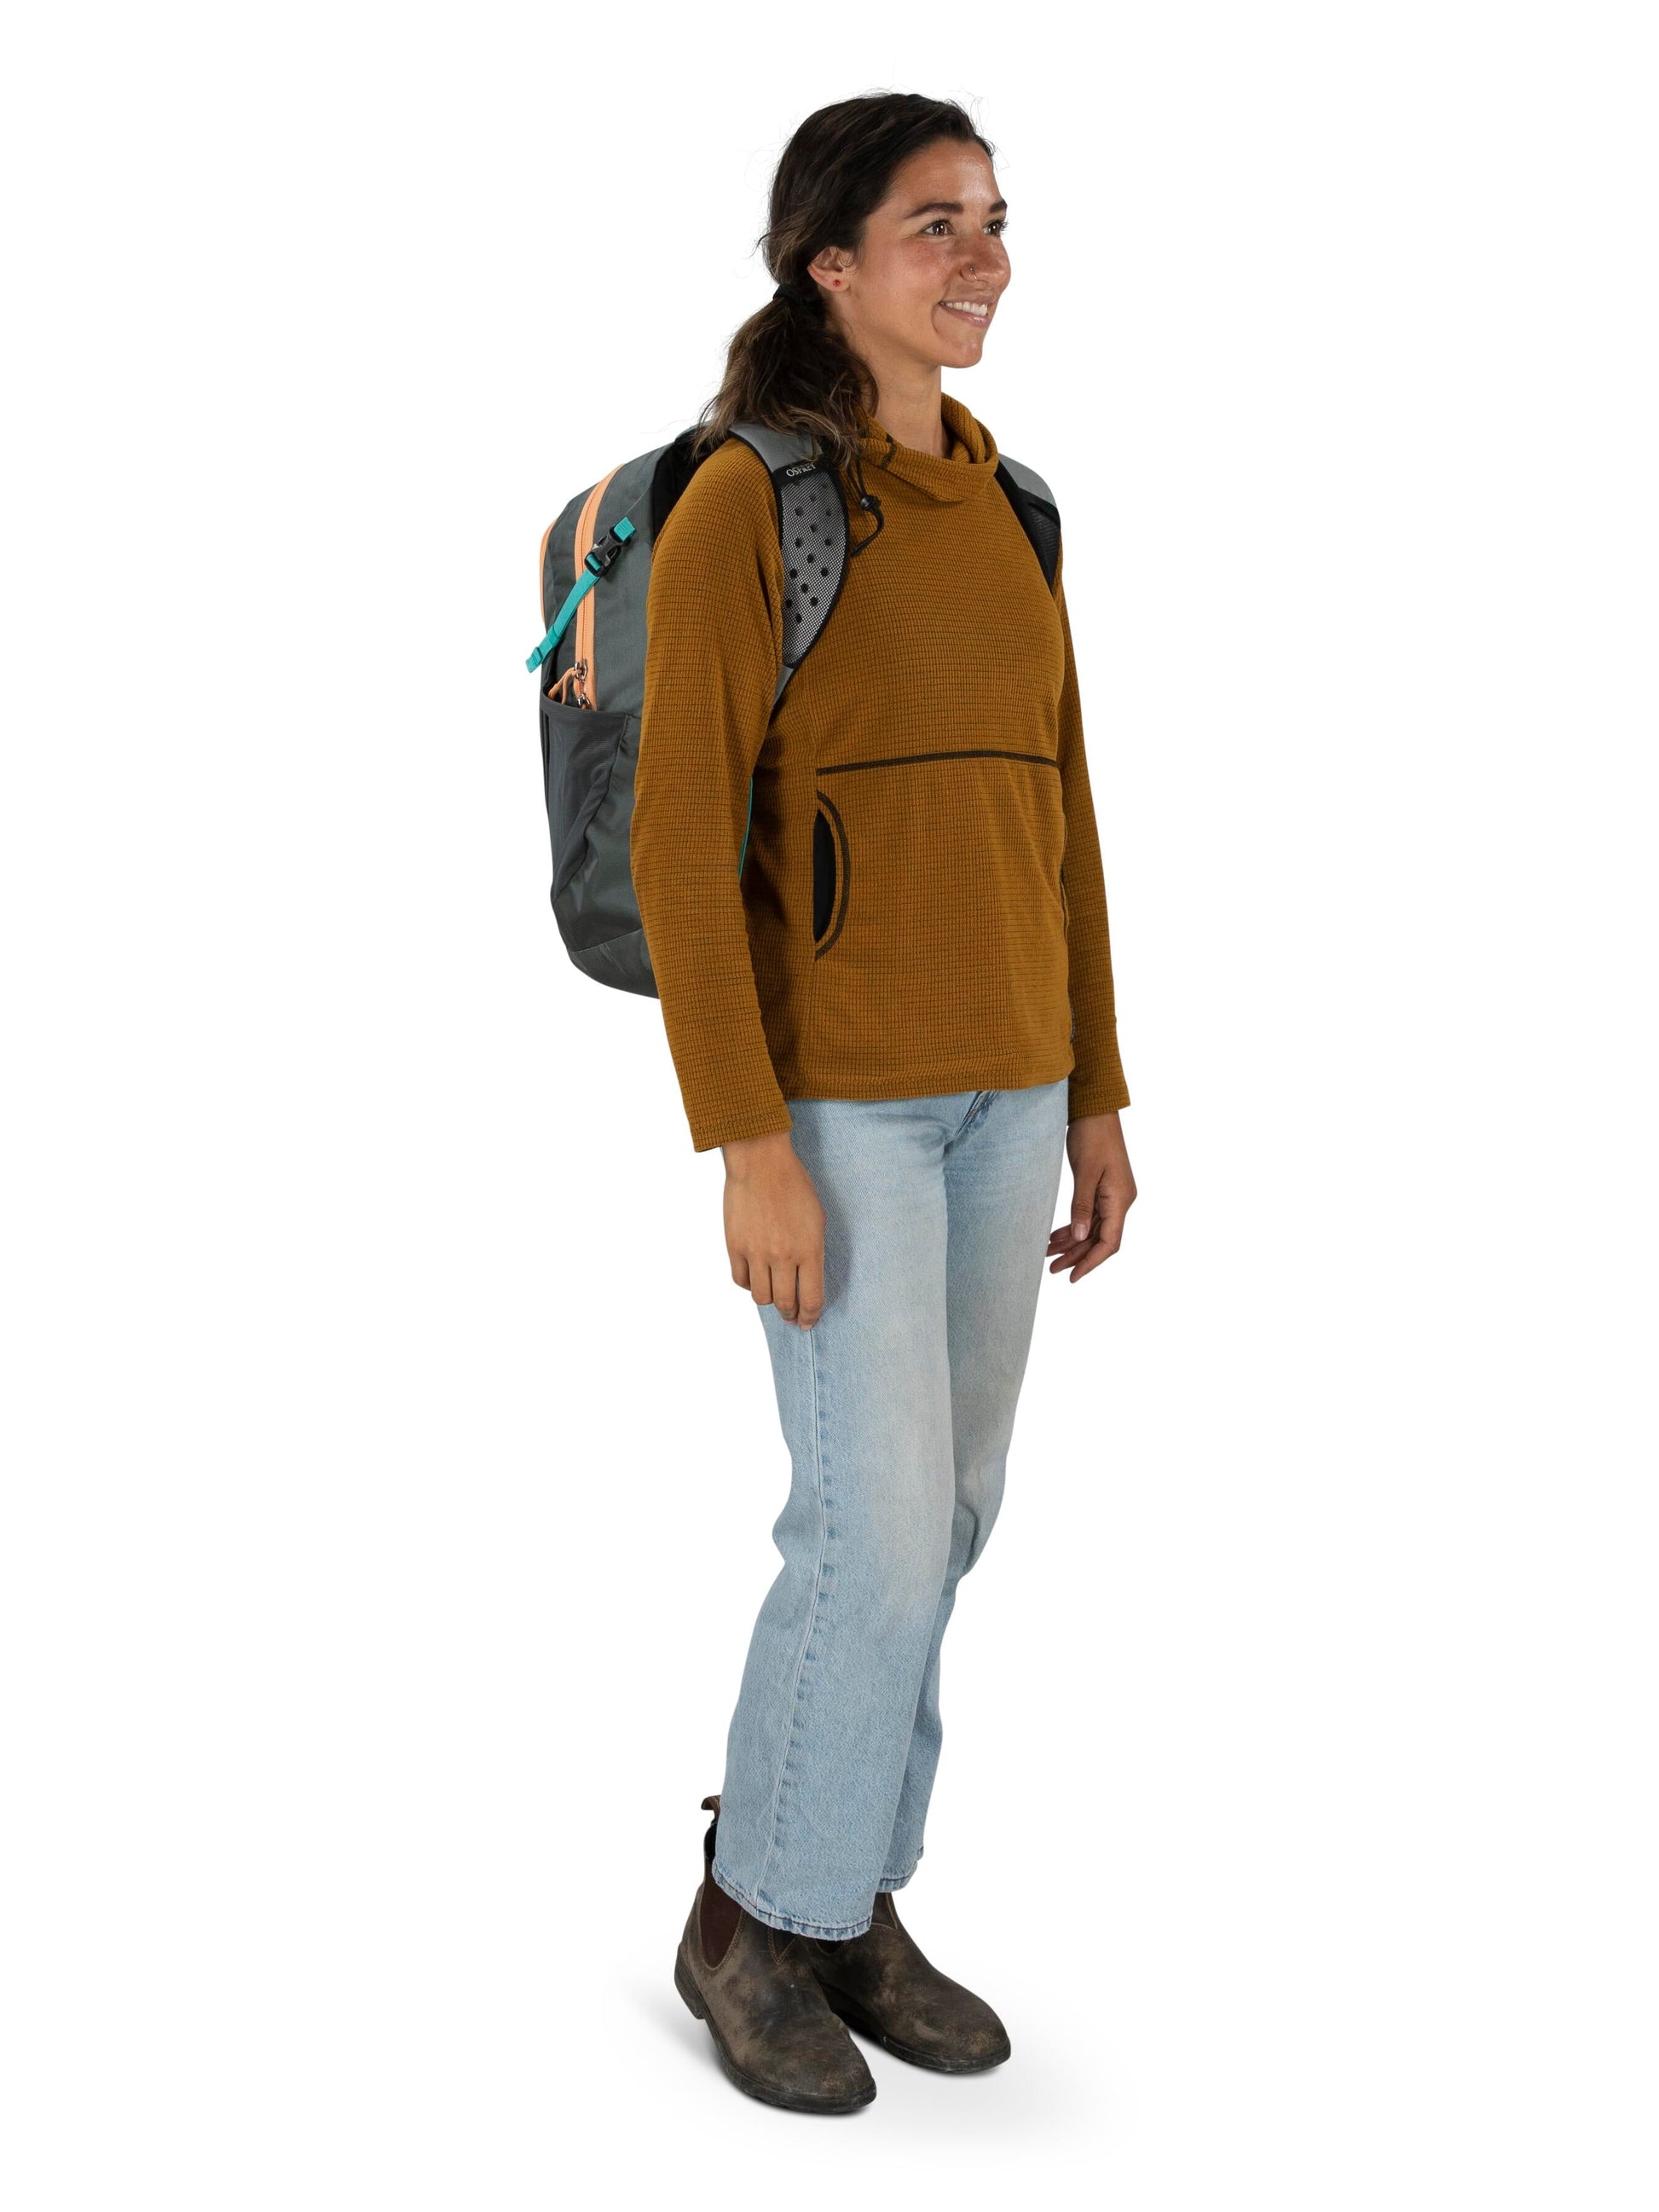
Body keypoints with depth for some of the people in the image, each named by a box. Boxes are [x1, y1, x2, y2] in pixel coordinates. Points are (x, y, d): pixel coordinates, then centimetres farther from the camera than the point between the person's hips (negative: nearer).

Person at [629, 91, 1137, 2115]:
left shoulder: (1003, 514, 11)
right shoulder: (738, 506, -11)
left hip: (1000, 1079, 7)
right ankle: (749, 1920, 14)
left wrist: (1094, 1096, 11)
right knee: (880, 1530, -8)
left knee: (939, 1511, 10)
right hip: (834, 1085, -7)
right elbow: (679, 843, -15)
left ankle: (844, 1897, 25)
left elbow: (1056, 818, 13)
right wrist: (751, 1150, -20)